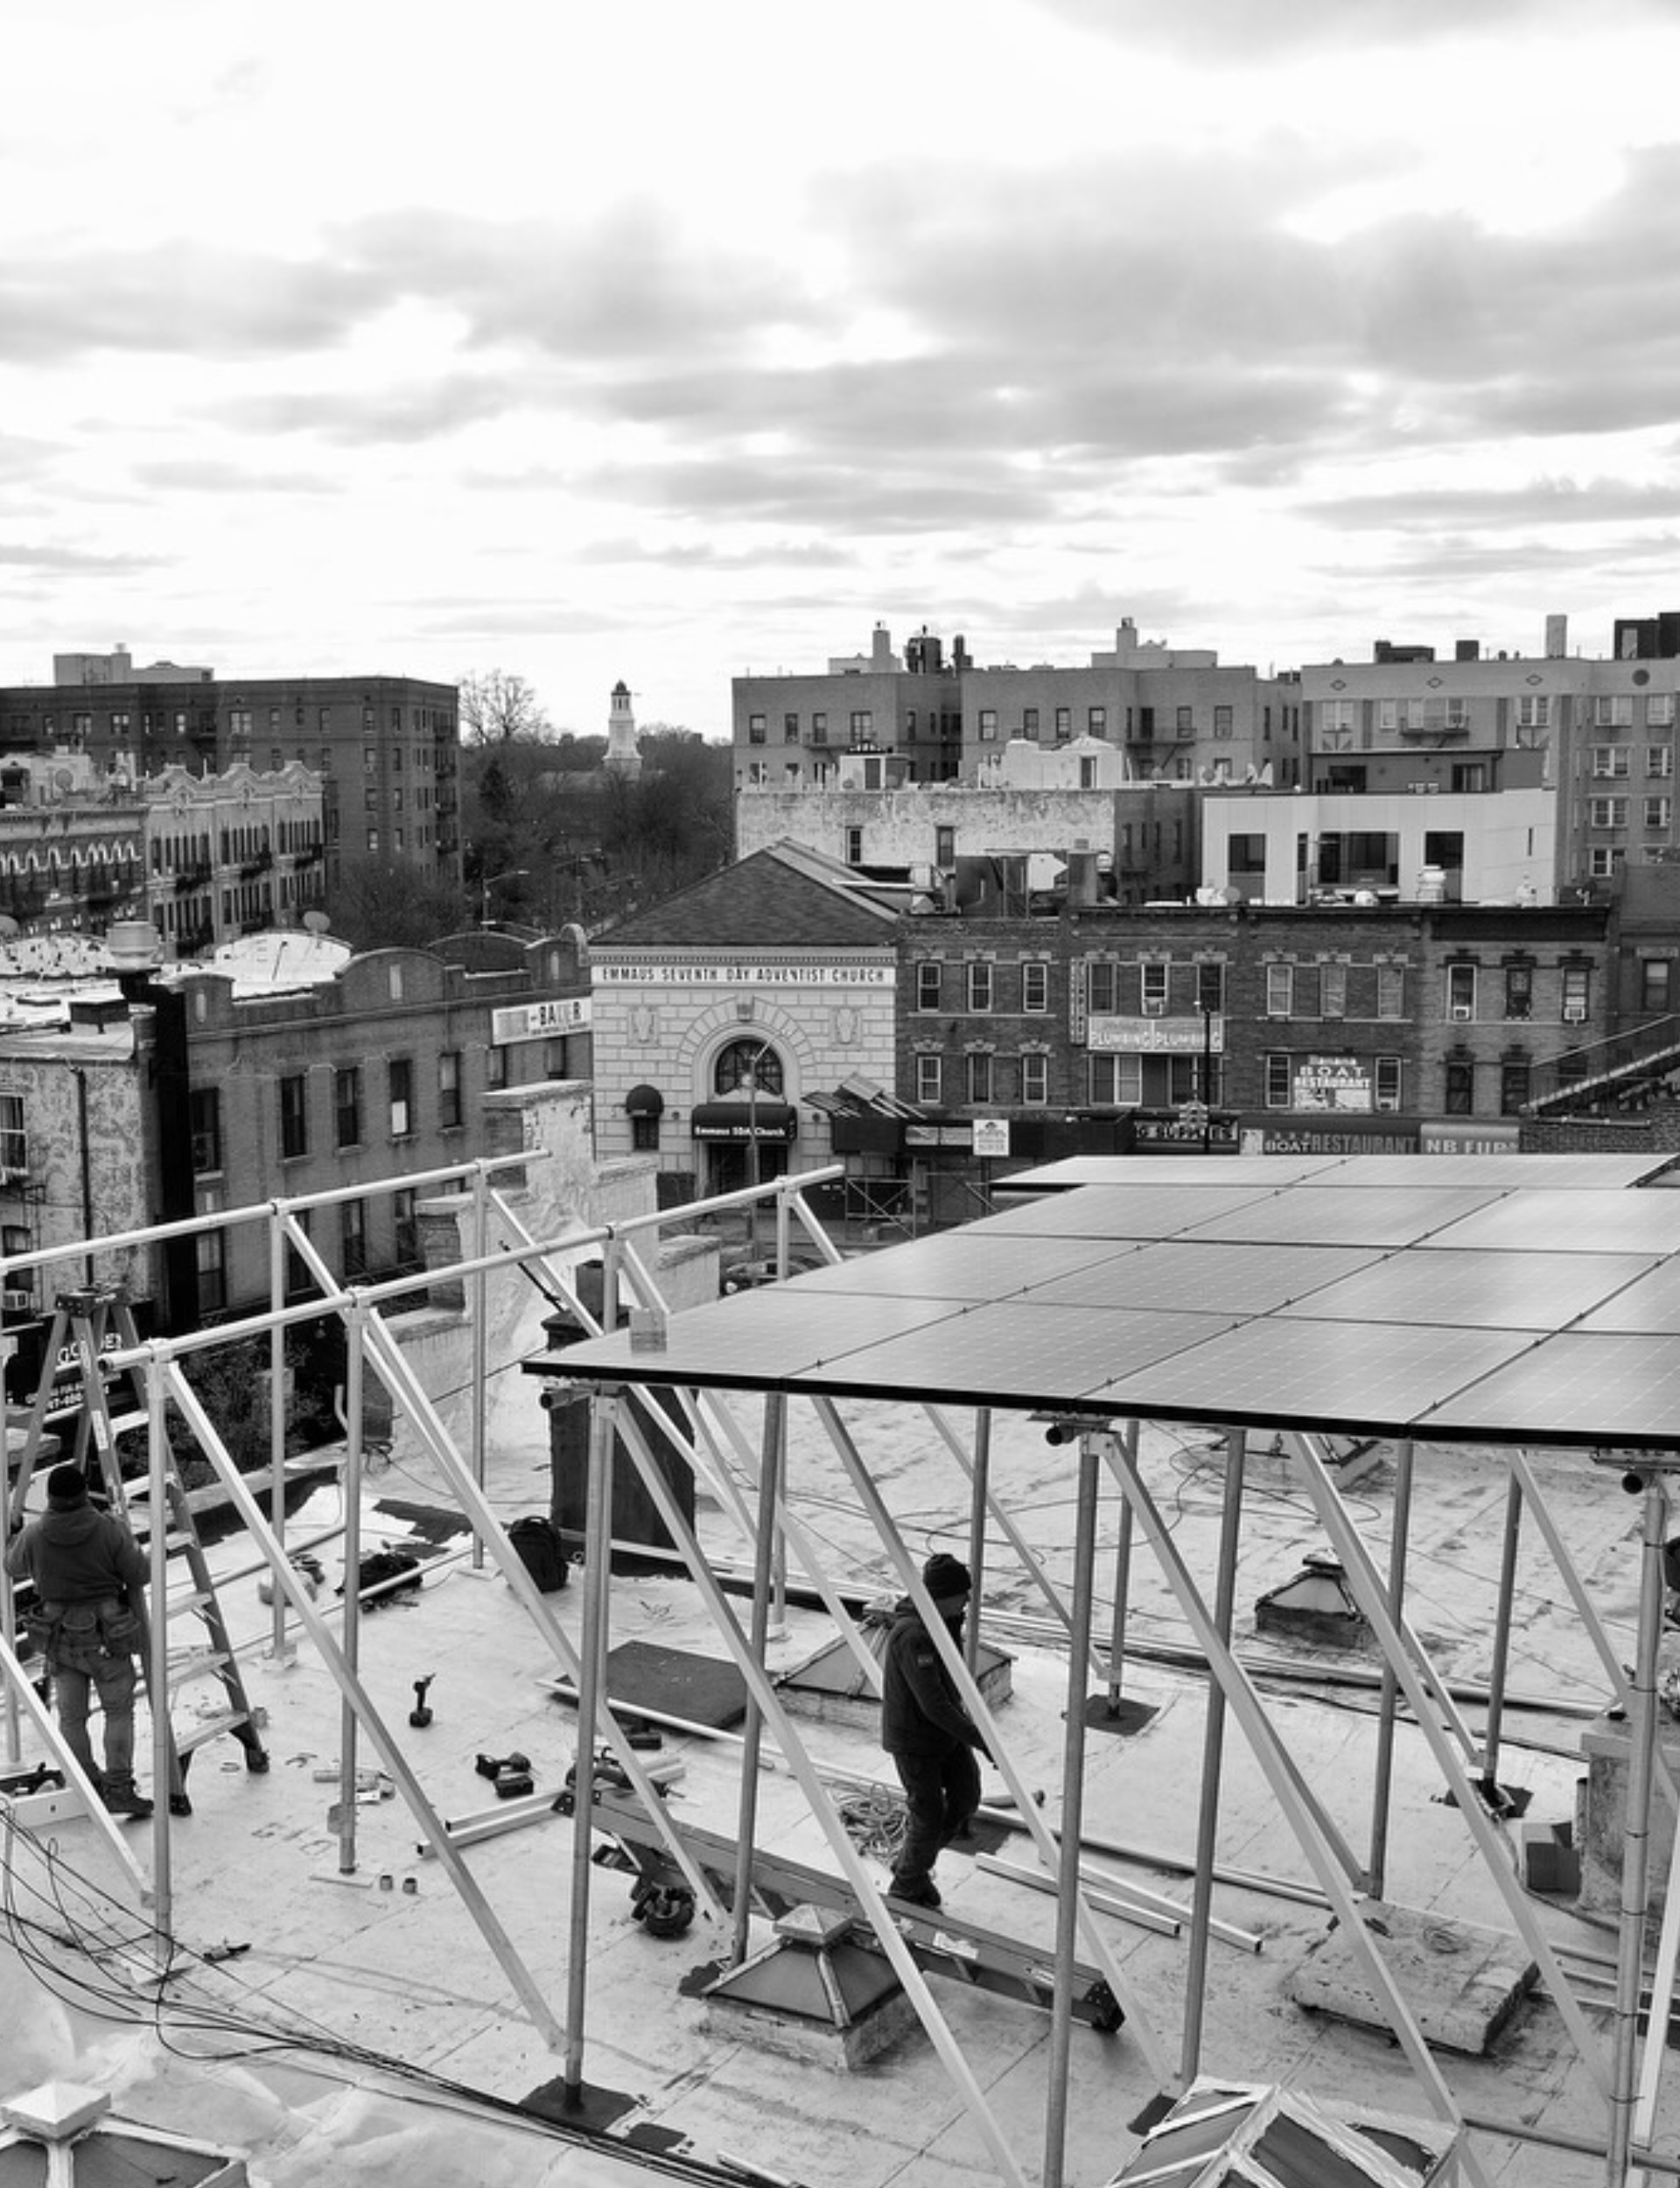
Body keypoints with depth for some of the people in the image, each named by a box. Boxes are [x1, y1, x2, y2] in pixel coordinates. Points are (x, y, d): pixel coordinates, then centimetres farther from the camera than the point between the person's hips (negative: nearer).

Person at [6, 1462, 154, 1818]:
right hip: (105, 1637, -2)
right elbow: (138, 1576, -8)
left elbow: (14, 1569, 12)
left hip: (58, 1638, 2)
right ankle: (119, 1789, 5)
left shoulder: (34, 1536, -10)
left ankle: (89, 1790, 22)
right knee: (119, 1711, 11)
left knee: (72, 1717, 15)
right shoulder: (110, 1529, -16)